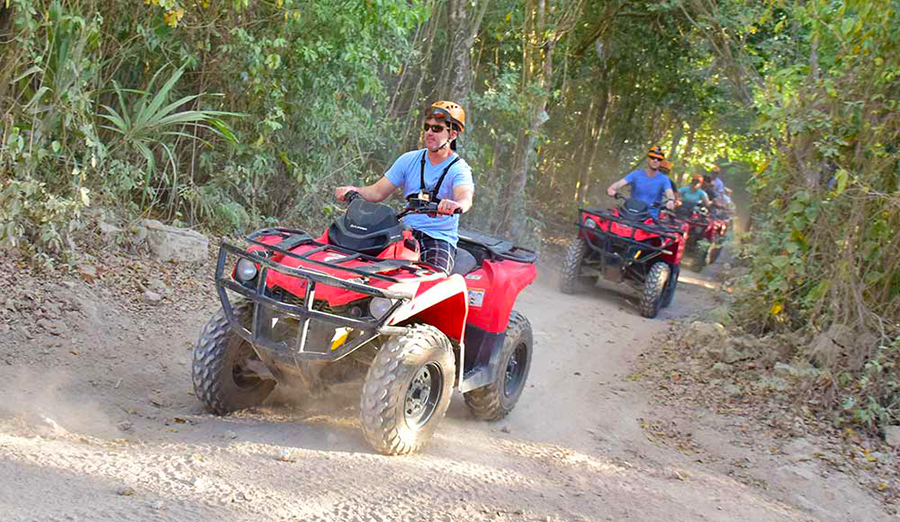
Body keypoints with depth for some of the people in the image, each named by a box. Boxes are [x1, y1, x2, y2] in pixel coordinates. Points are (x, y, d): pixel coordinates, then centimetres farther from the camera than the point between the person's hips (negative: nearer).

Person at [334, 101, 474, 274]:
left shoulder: (460, 169, -4)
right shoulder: (409, 160, 11)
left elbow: (466, 198, -26)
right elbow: (378, 192, 8)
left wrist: (456, 205, -51)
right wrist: (352, 190, -13)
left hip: (440, 240, -3)